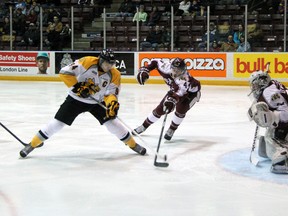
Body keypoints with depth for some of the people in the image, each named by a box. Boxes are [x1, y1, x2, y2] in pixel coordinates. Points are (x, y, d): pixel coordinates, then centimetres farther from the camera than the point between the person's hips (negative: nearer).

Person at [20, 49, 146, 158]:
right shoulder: (87, 62, -23)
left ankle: (132, 144, 11)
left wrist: (112, 103, -33)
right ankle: (33, 143, 8)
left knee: (111, 121, -10)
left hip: (97, 102, 2)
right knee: (58, 122, -7)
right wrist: (77, 86, -28)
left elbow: (111, 93, -12)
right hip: (76, 99, -2)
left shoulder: (114, 75, -13)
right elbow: (64, 72, -22)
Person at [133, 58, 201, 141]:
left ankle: (171, 131, -4)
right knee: (160, 109, 1)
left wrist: (172, 100, -79)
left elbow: (181, 91, -61)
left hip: (192, 92, -5)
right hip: (175, 90, 5)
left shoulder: (184, 78, -44)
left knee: (181, 109, -28)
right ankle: (144, 126, 20)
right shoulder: (166, 67, -28)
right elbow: (155, 62, -8)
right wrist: (144, 70, -19)